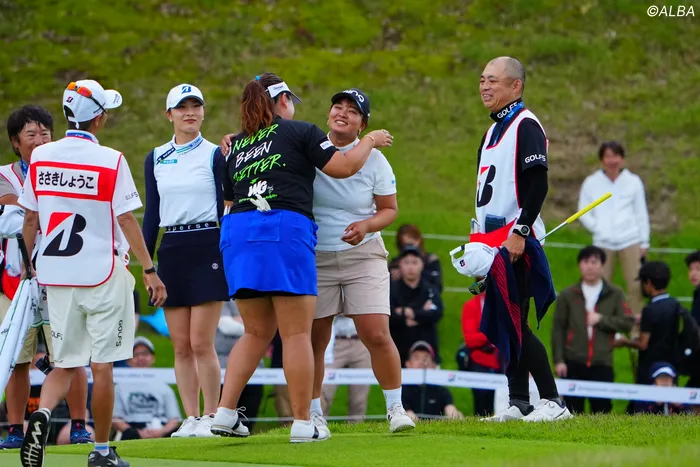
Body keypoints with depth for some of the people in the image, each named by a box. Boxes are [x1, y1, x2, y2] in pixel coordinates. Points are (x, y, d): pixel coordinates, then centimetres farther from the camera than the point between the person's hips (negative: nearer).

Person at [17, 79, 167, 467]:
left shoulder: (40, 158, 3)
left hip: (55, 275, 4)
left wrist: (28, 264, 22)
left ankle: (43, 412, -17)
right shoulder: (110, 161, -10)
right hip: (102, 275, -4)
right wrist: (149, 270, -5)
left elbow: (30, 219, 9)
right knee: (101, 366, 3)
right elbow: (127, 220, -10)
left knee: (65, 363, 11)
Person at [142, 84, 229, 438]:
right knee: (180, 346, 3)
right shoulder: (156, 159, 12)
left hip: (207, 249, -4)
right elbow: (151, 214, 15)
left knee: (201, 343, -9)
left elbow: (226, 207, 0)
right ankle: (190, 418, 8)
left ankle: (211, 417, 0)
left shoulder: (214, 155, 1)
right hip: (171, 250, 4)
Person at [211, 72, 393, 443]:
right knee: (296, 334, -3)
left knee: (257, 332, 14)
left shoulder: (236, 145, 20)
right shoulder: (299, 132, 5)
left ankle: (224, 412, 4)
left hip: (236, 232, 6)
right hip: (284, 230, -6)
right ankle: (302, 424, -4)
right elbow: (344, 167, 4)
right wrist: (369, 142, 20)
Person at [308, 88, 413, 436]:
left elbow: (389, 209, 5)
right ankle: (314, 412, 15)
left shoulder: (374, 159, -2)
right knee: (314, 339, 1)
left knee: (376, 335, -10)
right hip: (315, 258, 1)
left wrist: (366, 226, -15)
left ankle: (395, 407, 5)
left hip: (363, 255, -1)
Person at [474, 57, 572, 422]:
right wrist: (478, 240, 21)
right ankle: (518, 403, 12)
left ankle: (553, 402, -10)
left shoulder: (526, 125, -9)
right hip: (493, 239, 9)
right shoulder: (493, 131, 20)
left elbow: (538, 183, -18)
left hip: (516, 240, -9)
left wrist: (520, 231, -22)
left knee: (515, 323, -13)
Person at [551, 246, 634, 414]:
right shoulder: (567, 295, 7)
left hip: (602, 364, 0)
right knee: (573, 410, 0)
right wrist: (558, 360, -5)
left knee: (601, 409, -2)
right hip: (573, 364, 0)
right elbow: (558, 329, 3)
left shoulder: (615, 295, 8)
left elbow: (628, 323, 1)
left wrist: (601, 320, -10)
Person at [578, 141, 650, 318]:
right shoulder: (591, 183, 2)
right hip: (603, 243, 1)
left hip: (630, 241, -1)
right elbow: (583, 213, 7)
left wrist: (644, 243, 6)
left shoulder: (633, 181, 3)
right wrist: (598, 229, -8)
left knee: (635, 286, -7)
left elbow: (641, 214, 8)